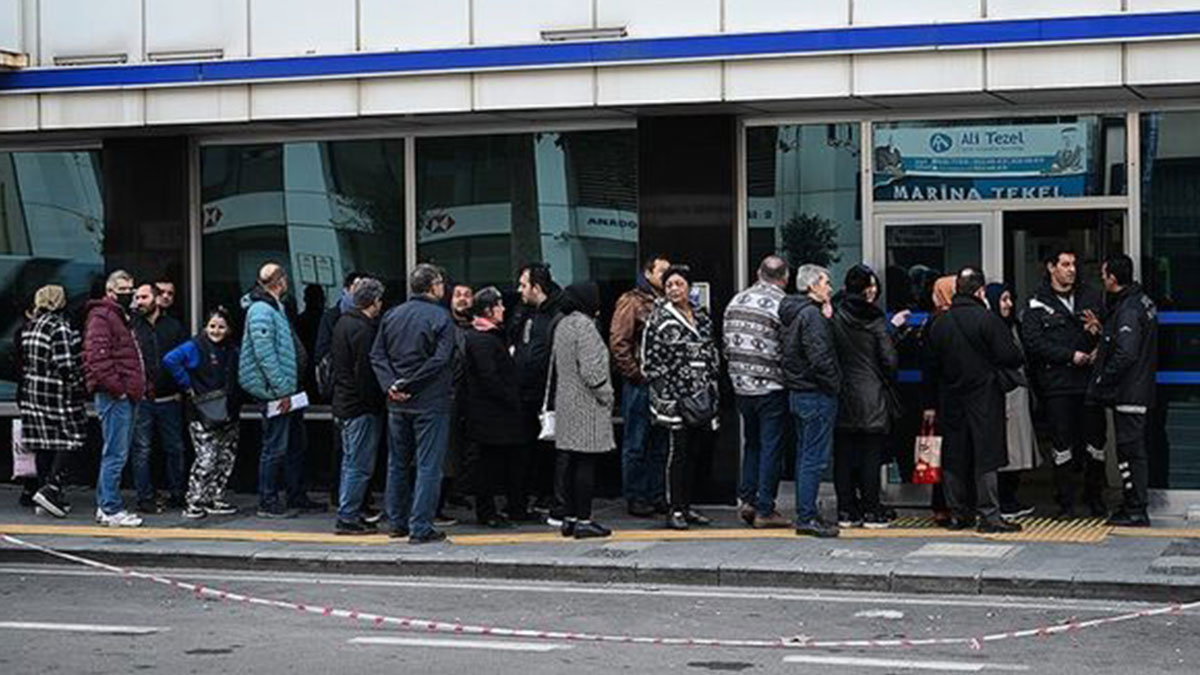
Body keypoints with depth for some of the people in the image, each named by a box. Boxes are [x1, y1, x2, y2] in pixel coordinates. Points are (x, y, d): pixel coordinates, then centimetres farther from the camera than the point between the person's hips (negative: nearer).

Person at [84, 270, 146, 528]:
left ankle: (105, 506, 18)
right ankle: (110, 509, -8)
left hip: (127, 396, 10)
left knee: (116, 453, 13)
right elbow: (97, 356, -20)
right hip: (114, 397, -10)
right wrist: (115, 387, -20)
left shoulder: (122, 318, 23)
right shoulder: (101, 317, -9)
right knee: (116, 454, -10)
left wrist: (138, 388, 20)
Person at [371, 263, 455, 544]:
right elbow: (440, 360, -18)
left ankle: (397, 522, 22)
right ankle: (420, 528, -3)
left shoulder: (392, 315, 7)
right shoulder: (440, 318, -10)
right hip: (430, 403, -6)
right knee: (428, 465, -1)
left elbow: (377, 355, 2)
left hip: (397, 404, 6)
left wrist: (391, 384, -7)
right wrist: (408, 384, -13)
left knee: (397, 463, 16)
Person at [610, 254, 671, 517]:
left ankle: (657, 496, 18)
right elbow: (618, 342, -11)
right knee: (636, 444, 0)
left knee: (659, 444, 11)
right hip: (639, 385, -7)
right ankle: (635, 498, 5)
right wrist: (636, 373, -13)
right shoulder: (631, 301, -5)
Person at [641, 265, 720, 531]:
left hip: (701, 396, 6)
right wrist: (662, 392, -13)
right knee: (677, 452, -6)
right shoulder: (659, 318, -5)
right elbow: (649, 358, -7)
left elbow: (712, 352, 20)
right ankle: (675, 510, -3)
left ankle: (687, 506, 17)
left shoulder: (702, 316, 13)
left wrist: (712, 382, 11)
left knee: (694, 453, 9)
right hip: (674, 397, -6)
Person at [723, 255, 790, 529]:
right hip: (771, 388, -6)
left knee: (752, 443, 19)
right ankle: (764, 510, 3)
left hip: (741, 385, 6)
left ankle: (746, 499, 15)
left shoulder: (736, 301, 6)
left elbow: (727, 344, 11)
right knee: (771, 447, 1)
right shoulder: (782, 305, -14)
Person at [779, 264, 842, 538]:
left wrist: (827, 320, 11)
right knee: (815, 458, -6)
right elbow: (820, 358, -23)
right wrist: (835, 383, -10)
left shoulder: (794, 314, 15)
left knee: (805, 456, 14)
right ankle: (807, 517, -5)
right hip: (816, 396, -10)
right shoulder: (811, 315, -16)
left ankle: (805, 515, 18)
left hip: (797, 393, 10)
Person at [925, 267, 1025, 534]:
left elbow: (932, 366, 11)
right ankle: (989, 515, -6)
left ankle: (958, 514, 13)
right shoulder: (986, 319, -11)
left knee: (954, 458, 10)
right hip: (983, 397, -5)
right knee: (986, 456, -4)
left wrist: (931, 404, 20)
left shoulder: (939, 323, 6)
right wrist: (1020, 359, 9)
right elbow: (1010, 356, -12)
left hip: (950, 399, 5)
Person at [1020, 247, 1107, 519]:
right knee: (1062, 444, 1)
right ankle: (1065, 502, 9)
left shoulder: (1091, 297, 12)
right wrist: (1070, 356, -12)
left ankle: (1094, 497, 19)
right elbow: (1033, 342, -8)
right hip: (1056, 384, -3)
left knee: (1096, 440, 5)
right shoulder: (1037, 305, 2)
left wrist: (1098, 331, -9)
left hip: (1089, 380, 3)